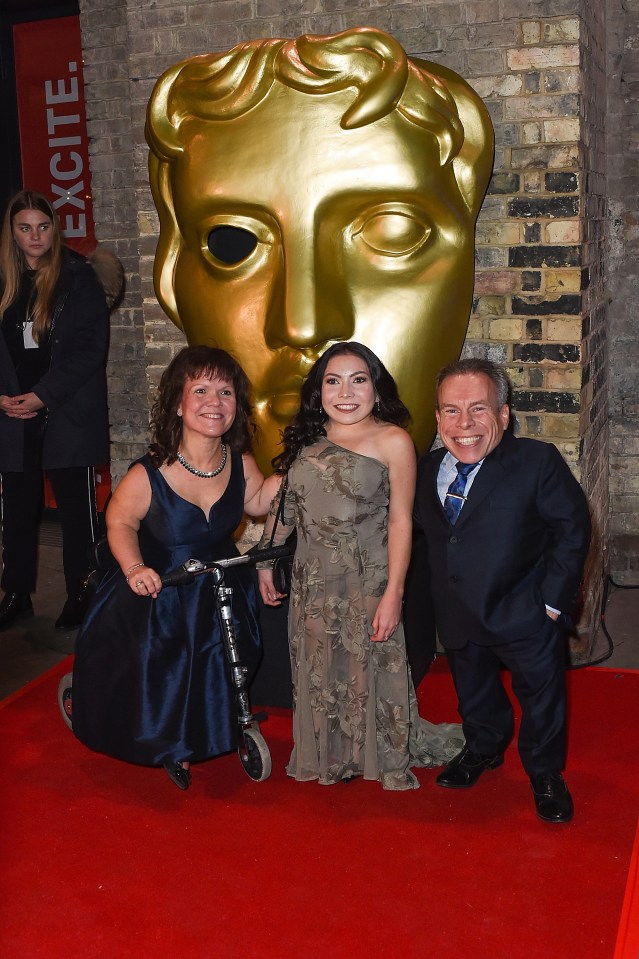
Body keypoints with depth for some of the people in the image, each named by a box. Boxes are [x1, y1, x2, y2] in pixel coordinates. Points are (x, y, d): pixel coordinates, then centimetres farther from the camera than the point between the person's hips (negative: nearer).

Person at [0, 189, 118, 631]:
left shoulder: (79, 278, -3)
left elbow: (90, 349, -10)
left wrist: (44, 395, -14)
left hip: (69, 415, -4)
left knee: (76, 509, 4)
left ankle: (78, 596, 14)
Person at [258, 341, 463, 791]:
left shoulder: (392, 441, -10)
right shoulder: (305, 438, 5)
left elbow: (400, 520, -12)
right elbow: (280, 504, 13)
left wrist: (393, 593, -16)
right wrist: (266, 561, 14)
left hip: (367, 581, -5)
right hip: (312, 581, 5)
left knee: (371, 669, 6)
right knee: (318, 674, 16)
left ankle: (387, 758, 29)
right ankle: (326, 757, 36)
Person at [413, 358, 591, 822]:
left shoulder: (538, 461, -20)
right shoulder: (428, 469, -4)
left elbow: (572, 527, -14)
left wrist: (553, 598, -15)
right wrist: (445, 598, 4)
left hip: (526, 614, -4)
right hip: (460, 615, 4)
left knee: (541, 695, 15)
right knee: (473, 692, 25)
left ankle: (546, 775, 39)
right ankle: (483, 748, 53)